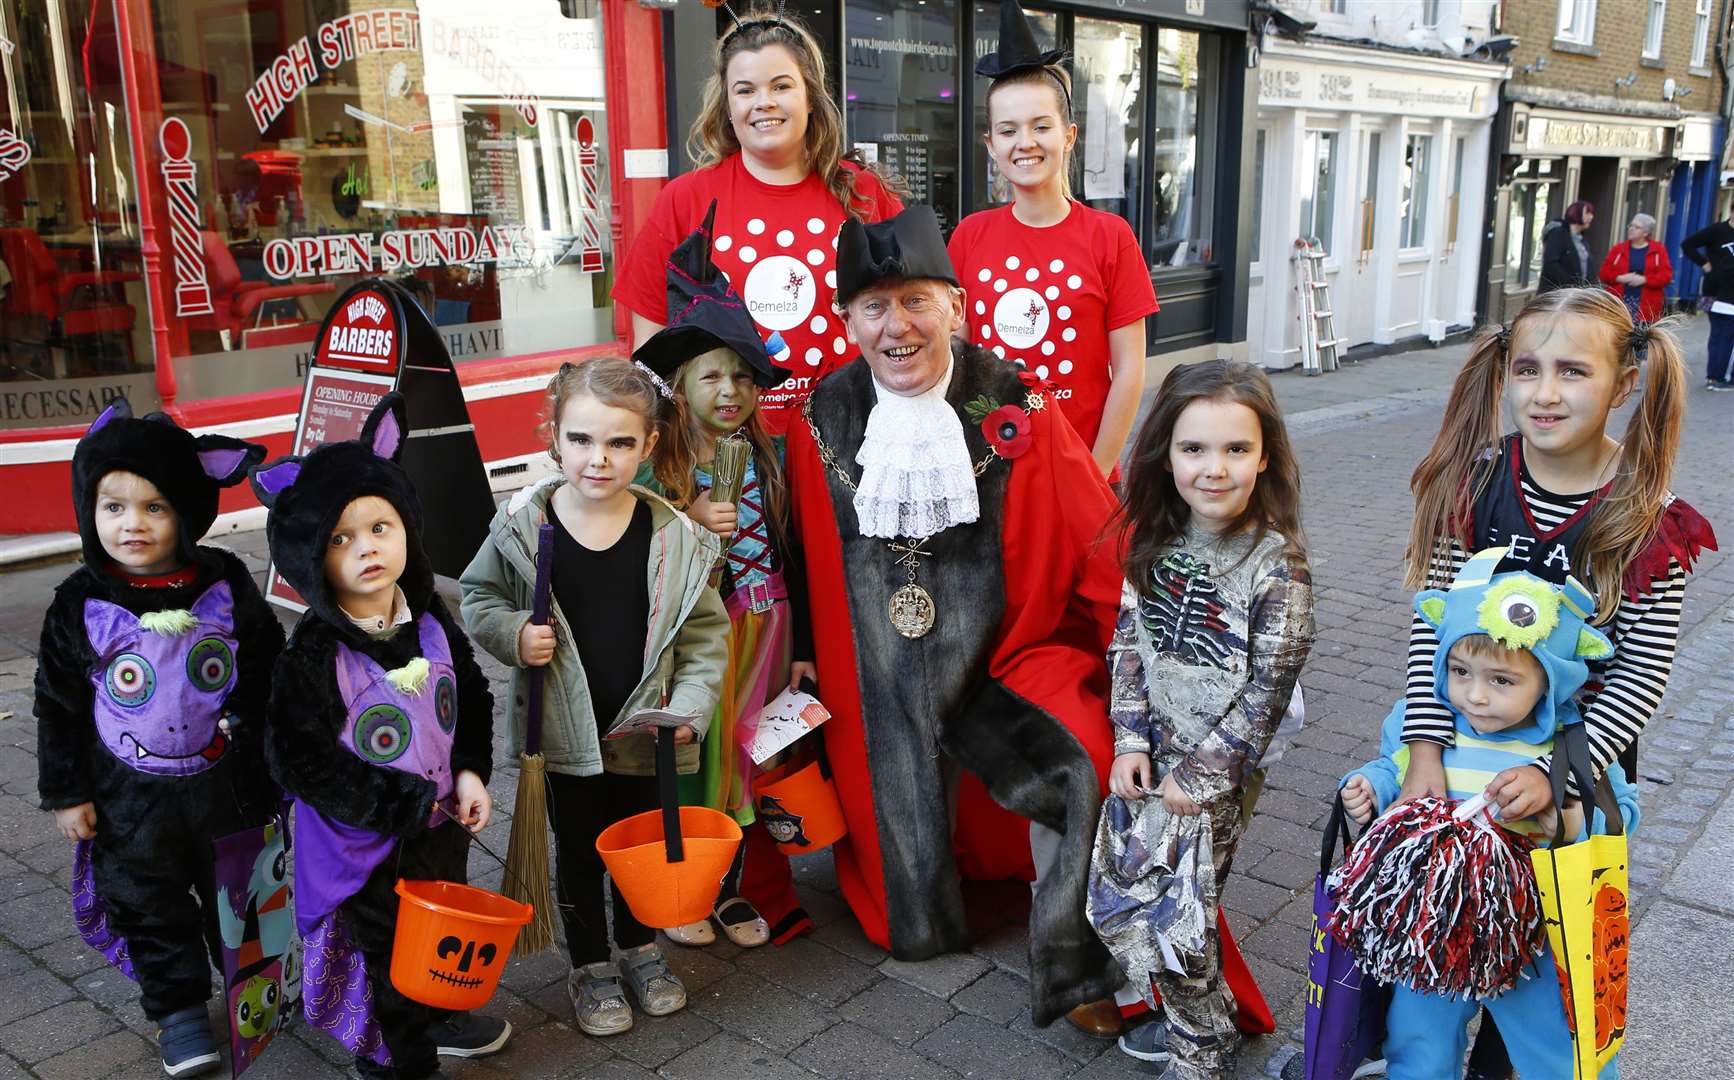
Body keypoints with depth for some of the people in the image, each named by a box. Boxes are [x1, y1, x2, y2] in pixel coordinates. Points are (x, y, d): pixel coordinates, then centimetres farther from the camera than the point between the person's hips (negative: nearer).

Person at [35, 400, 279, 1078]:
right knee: (150, 907, 13)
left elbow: (271, 670, 1)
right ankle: (180, 1008, 31)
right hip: (134, 799, 0)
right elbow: (58, 705, -2)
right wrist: (66, 792, -2)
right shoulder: (80, 604, -11)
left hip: (228, 784, 1)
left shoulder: (225, 583, -10)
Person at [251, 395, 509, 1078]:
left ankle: (434, 1020, 52)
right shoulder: (312, 655, -22)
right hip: (366, 844, -6)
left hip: (443, 823, 6)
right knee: (384, 946, 10)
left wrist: (470, 774, -7)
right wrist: (404, 804, -23)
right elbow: (302, 763, -21)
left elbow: (472, 701, 7)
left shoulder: (431, 622, -4)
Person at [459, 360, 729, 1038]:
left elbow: (704, 629, -2)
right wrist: (513, 634, -15)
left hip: (645, 729, 1)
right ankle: (591, 965, 37)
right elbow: (479, 596, 4)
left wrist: (689, 706, -11)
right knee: (579, 849, 15)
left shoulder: (674, 537, -10)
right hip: (565, 732, -1)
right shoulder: (522, 525, -11)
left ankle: (638, 945, 45)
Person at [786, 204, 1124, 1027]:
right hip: (880, 692, 2)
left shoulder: (1018, 409, -8)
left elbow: (1100, 549, -5)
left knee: (1086, 768, -28)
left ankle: (1071, 963, -8)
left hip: (1008, 656, -1)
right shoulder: (822, 423, -1)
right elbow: (807, 567, 10)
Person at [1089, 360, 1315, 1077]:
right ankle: (1192, 1015, 38)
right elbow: (1127, 641, 3)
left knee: (1170, 914, 2)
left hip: (1218, 769, -6)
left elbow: (1265, 694, -17)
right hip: (1148, 757, 6)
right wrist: (1131, 740, -5)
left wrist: (1200, 777, -14)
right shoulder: (1156, 539, -3)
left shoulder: (1278, 566, -19)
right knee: (1112, 902, 14)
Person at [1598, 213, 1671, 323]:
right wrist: (1620, 278, -12)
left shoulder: (1658, 250, 6)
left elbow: (1666, 275, -3)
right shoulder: (1618, 248, 11)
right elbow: (1604, 273, 6)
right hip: (1619, 303, 2)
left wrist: (1644, 279, -16)